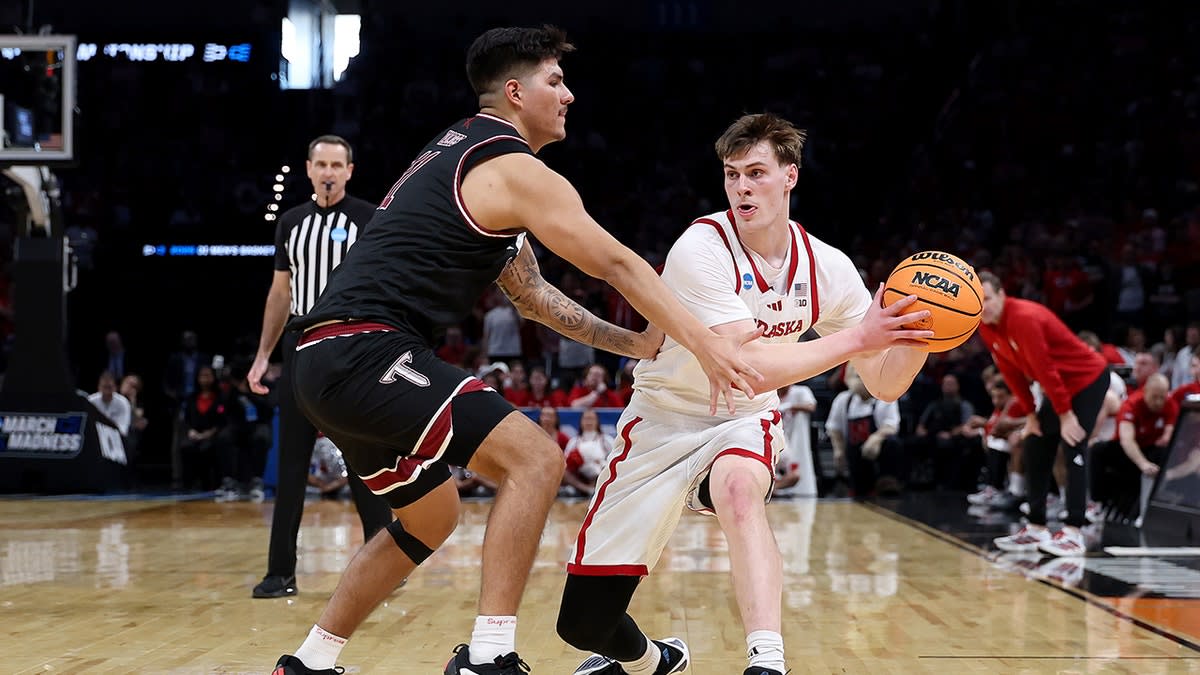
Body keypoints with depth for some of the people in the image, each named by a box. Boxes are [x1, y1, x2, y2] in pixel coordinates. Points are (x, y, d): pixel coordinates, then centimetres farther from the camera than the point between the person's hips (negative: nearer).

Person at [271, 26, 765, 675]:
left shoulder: (460, 151, 23)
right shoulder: (517, 171, -7)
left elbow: (531, 295, 27)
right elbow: (618, 265, -8)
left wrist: (634, 343, 25)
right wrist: (706, 343, -4)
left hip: (327, 359, 10)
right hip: (368, 351, -10)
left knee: (429, 518, 23)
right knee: (533, 458, -14)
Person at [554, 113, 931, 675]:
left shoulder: (827, 267, -9)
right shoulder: (701, 250, -23)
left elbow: (885, 385, -6)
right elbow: (749, 367, -32)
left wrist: (919, 335, -26)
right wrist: (856, 338, -34)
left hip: (744, 423, 2)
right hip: (665, 418, -1)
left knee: (739, 489, -40)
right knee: (583, 624, -2)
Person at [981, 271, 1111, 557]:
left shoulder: (1025, 318, -28)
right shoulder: (986, 327, -2)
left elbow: (1045, 368, -27)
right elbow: (1012, 372, 5)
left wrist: (1065, 414, -25)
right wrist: (1030, 413, 3)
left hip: (1088, 379, -9)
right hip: (1059, 385, 9)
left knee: (1073, 449, -17)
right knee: (1034, 450, 6)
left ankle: (1073, 531, -18)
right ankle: (1036, 528, 10)